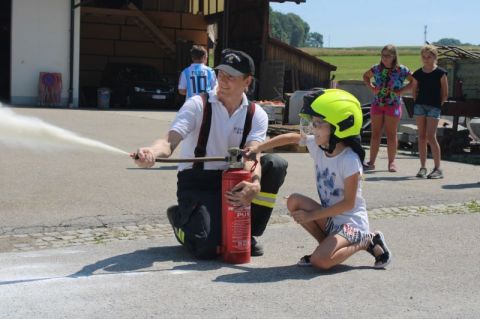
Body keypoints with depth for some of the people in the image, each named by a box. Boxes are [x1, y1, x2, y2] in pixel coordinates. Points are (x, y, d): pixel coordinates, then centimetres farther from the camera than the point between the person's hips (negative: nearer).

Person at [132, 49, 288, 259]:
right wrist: (152, 152, -49)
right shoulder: (197, 105, -9)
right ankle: (180, 217, 11)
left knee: (275, 165, -22)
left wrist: (254, 185, -43)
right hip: (196, 181, -3)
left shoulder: (256, 115, -2)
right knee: (208, 248, -26)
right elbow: (170, 141, -23)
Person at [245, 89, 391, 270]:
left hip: (352, 221, -7)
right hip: (329, 217, 7)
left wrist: (311, 215, -19)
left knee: (320, 261, -25)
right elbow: (291, 138, 14)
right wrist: (259, 147, 8)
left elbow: (348, 203, -22)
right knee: (294, 202, -13)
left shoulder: (350, 161, -24)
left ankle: (366, 241, 0)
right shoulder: (317, 146, -4)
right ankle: (329, 246, 1)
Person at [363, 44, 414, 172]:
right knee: (375, 133, 5)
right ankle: (372, 161, 11)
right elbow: (366, 76, 21)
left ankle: (391, 162, 10)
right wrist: (372, 88, 5)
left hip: (393, 105, -3)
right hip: (377, 103, 3)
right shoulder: (377, 68, 4)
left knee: (391, 134, 2)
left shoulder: (401, 70, -5)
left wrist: (400, 91, -12)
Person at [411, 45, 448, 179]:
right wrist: (417, 101, 7)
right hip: (419, 105, 4)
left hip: (434, 106, -4)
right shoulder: (418, 73, 6)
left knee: (430, 136, -11)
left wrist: (439, 104, -3)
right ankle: (423, 167, 10)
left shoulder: (440, 73, -3)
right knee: (421, 136, 5)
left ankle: (437, 169, -5)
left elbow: (445, 93, 1)